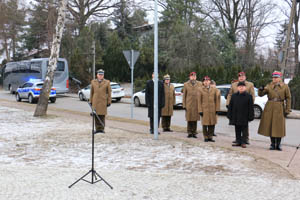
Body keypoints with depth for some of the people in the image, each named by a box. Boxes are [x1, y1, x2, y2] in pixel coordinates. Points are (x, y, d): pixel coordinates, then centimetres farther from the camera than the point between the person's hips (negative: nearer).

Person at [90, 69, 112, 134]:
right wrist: (91, 101, 9)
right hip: (95, 102, 2)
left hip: (103, 102, -2)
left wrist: (109, 102, -1)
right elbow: (91, 92, 12)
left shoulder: (107, 82, 2)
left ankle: (102, 128, 7)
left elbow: (109, 93, 3)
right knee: (96, 116, 2)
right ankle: (97, 129, 9)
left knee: (102, 116, -1)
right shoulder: (93, 82, 9)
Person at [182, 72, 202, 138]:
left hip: (197, 105, 1)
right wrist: (184, 105, 0)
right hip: (189, 105, -1)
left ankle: (194, 132, 12)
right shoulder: (186, 84, 5)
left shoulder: (200, 84, 7)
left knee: (195, 119, 3)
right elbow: (184, 95, 5)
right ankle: (189, 132, 10)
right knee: (189, 119, 1)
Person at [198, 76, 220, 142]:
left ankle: (210, 137, 17)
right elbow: (199, 101, -1)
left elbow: (217, 99, 8)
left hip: (212, 110, 2)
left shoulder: (214, 89, 6)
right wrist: (200, 111, -6)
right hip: (204, 109, -2)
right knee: (205, 124, -1)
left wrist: (217, 109, 2)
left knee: (212, 124, 4)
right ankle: (206, 137, 11)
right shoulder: (201, 90, -1)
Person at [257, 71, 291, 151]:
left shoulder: (285, 86, 0)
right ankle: (272, 144, 15)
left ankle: (278, 144, 12)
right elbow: (261, 94, 1)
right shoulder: (269, 86, 5)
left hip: (279, 108, -2)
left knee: (279, 126, 0)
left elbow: (288, 98, 1)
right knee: (270, 126, 4)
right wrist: (261, 90, -22)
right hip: (269, 108, 2)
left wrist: (287, 110, -4)